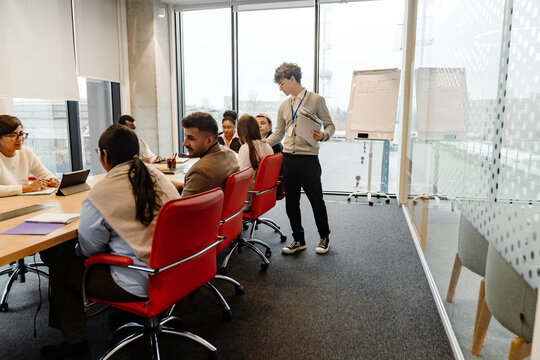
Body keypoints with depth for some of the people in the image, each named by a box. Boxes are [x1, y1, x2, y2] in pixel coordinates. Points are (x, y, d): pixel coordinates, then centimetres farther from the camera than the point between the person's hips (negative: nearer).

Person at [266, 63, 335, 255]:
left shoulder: (316, 100, -1)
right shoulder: (284, 106, 14)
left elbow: (330, 125, 0)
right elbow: (278, 134, 19)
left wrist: (323, 135, -21)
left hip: (308, 158, -5)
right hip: (288, 158, 5)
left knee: (316, 200, 4)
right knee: (291, 202, 8)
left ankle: (324, 237, 24)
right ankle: (298, 240, 23)